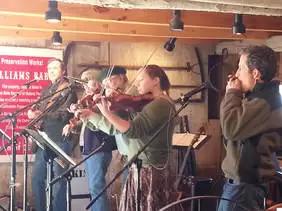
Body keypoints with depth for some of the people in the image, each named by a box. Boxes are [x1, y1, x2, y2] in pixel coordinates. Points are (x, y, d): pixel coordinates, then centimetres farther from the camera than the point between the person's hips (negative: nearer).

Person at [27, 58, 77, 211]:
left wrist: (42, 114, -23)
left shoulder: (68, 89, -2)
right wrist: (33, 113, 0)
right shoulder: (46, 91, 21)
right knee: (36, 178, 7)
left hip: (60, 139, -7)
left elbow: (64, 114, -13)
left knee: (58, 180, -4)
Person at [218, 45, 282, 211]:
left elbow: (231, 128, -27)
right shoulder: (261, 96, 14)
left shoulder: (265, 101, -20)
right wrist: (236, 94, 8)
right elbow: (238, 125, 18)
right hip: (244, 179, 10)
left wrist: (232, 93, -14)